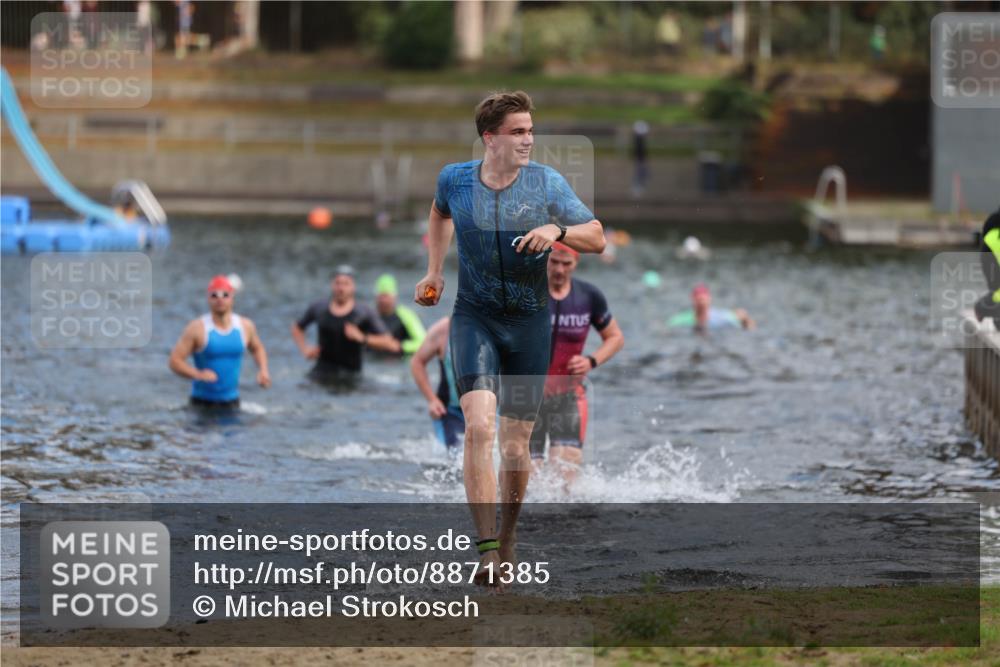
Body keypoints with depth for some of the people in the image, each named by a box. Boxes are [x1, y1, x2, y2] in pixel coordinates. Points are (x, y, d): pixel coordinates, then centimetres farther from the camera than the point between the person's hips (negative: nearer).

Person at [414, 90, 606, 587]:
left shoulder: (547, 183, -5)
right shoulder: (454, 179, -1)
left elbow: (597, 239, -3)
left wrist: (557, 230, -21)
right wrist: (434, 270, 16)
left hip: (529, 322, 1)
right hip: (474, 317, -1)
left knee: (515, 444, 5)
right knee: (479, 425, -21)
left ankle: (507, 537, 30)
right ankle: (487, 552, -21)